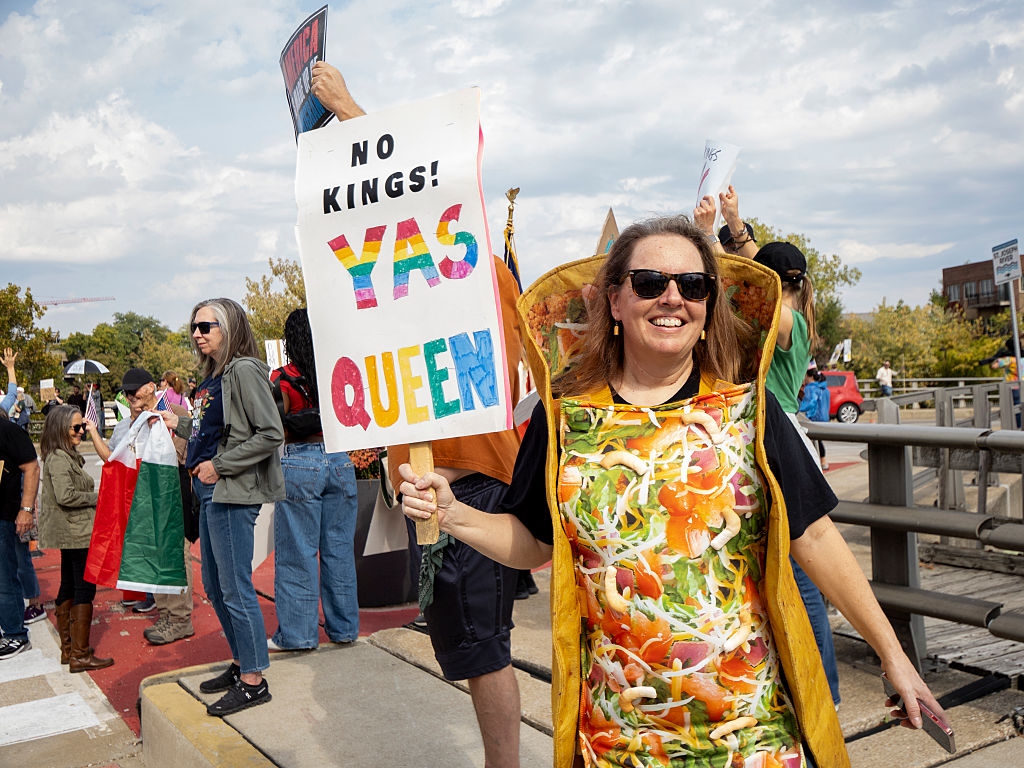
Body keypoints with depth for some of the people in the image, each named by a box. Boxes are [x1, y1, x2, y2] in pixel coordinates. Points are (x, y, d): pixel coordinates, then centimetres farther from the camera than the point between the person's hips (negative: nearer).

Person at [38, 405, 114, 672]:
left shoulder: (68, 456, 14)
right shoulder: (59, 458, -16)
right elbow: (66, 496, -24)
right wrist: (98, 497, -14)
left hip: (71, 533, 11)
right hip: (77, 533, -11)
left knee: (68, 588, 14)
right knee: (85, 590, -7)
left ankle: (68, 649, 23)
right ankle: (80, 656, -4)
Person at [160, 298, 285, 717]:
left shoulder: (244, 371, -13)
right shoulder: (211, 377, 14)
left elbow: (271, 434, -20)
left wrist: (220, 466, -18)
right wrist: (179, 424, 14)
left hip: (233, 493, -10)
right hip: (210, 493, 10)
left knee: (235, 588, -3)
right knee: (215, 586, 17)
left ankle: (253, 681, 9)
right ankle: (240, 663, 30)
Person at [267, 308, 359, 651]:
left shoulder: (282, 379, -8)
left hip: (299, 464, -3)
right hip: (339, 460, 4)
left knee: (298, 552, 5)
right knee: (339, 547, 11)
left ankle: (298, 632, 13)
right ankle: (343, 627, 20)